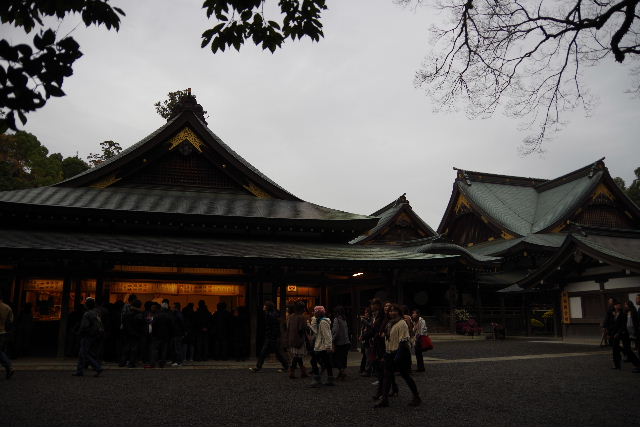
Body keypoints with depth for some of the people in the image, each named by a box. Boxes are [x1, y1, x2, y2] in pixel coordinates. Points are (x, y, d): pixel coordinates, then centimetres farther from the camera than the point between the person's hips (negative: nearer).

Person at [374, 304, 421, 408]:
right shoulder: (389, 323, 13)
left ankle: (416, 397, 17)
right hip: (390, 353, 8)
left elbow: (403, 341, -19)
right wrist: (385, 353, 20)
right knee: (387, 375, 3)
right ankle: (384, 399, 5)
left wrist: (398, 355, -24)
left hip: (400, 353, -8)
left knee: (405, 375, 1)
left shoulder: (402, 323, -14)